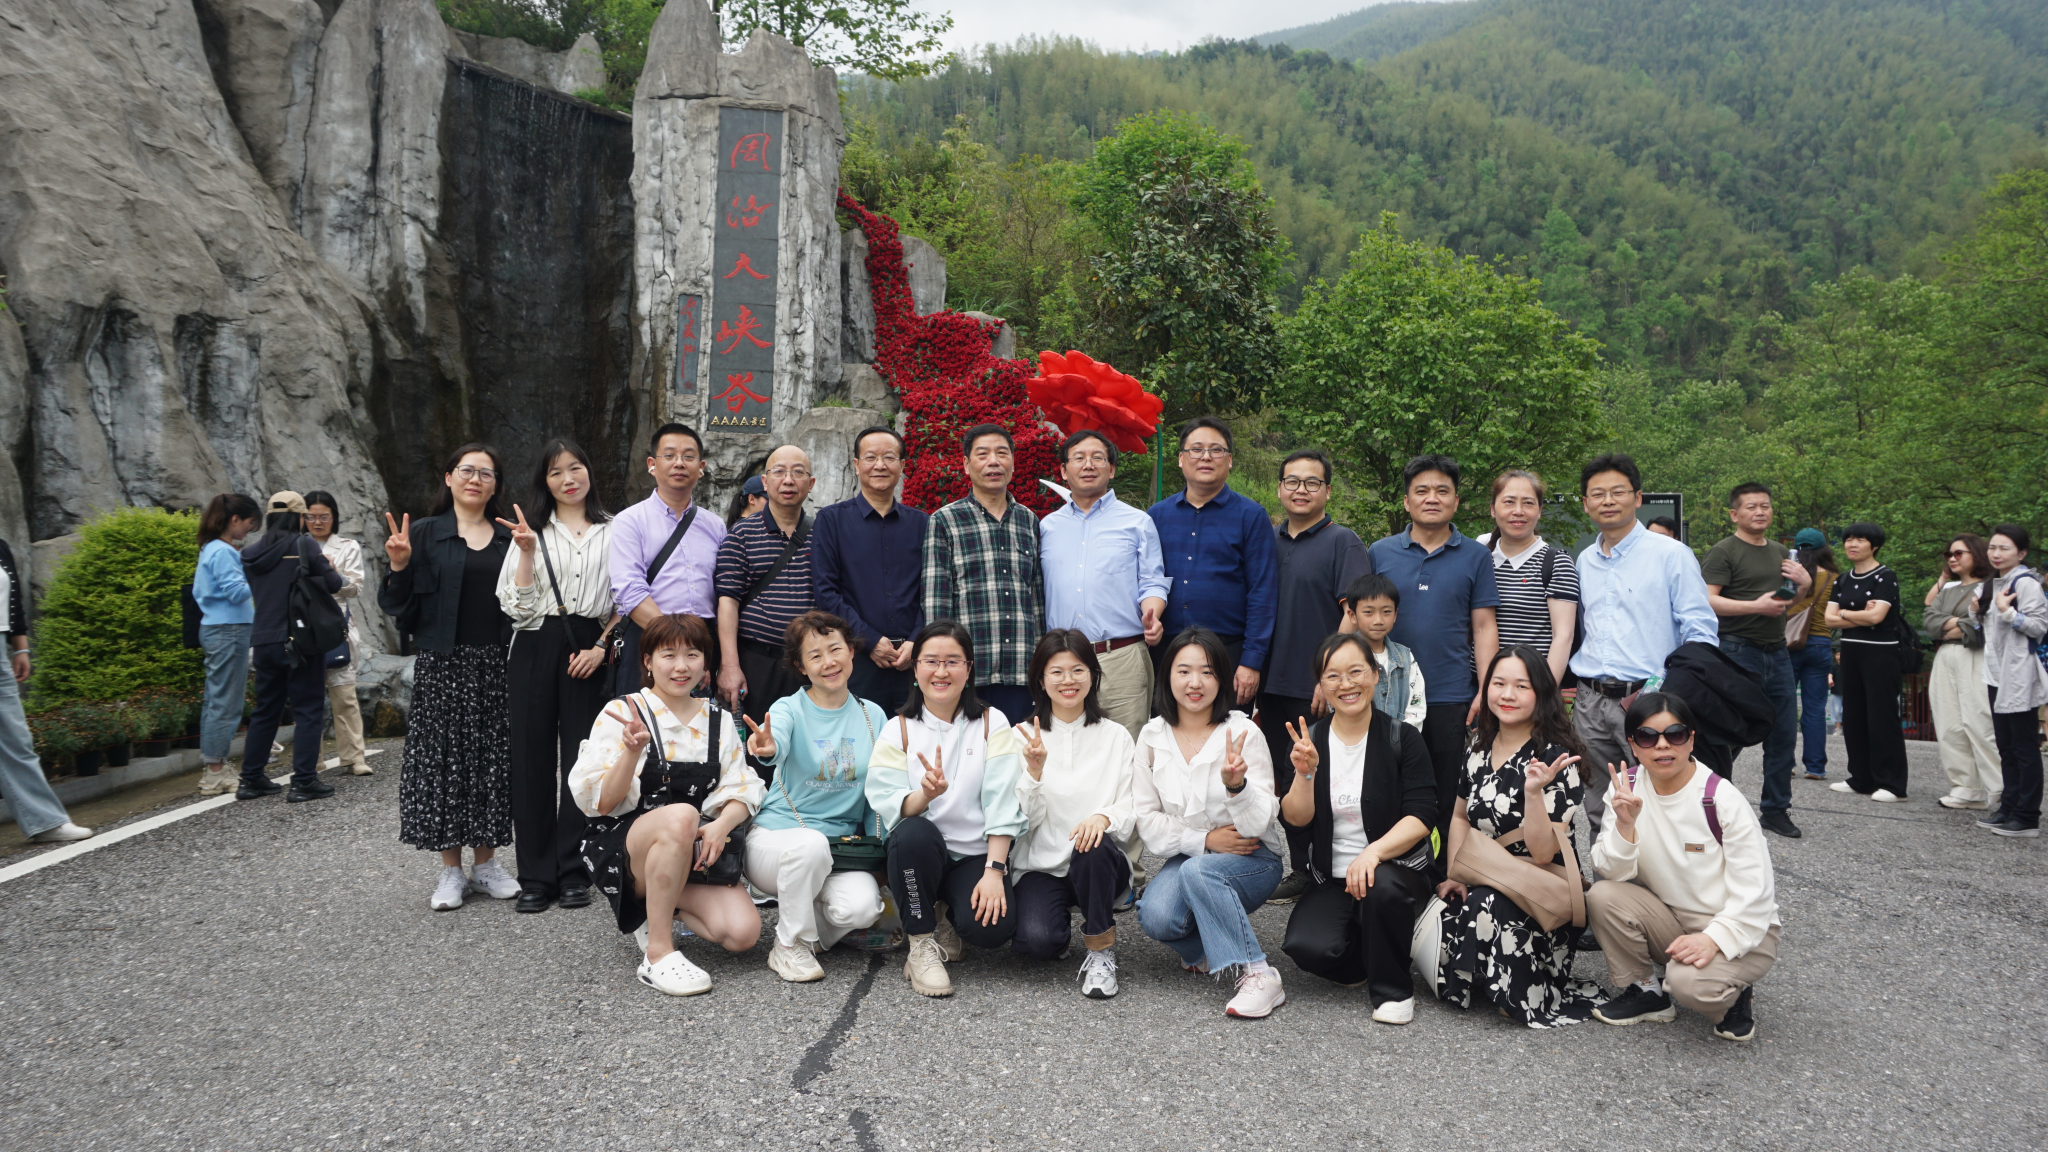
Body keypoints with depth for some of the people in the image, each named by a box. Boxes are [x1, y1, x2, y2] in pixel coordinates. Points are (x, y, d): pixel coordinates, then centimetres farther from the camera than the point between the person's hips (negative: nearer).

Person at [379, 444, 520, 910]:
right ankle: (451, 869, 10)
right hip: (442, 665, -2)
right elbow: (401, 609, 1)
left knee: (493, 759, 4)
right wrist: (399, 567, -16)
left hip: (496, 664, 2)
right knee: (443, 758, 0)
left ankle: (486, 862, 16)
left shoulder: (508, 539, 11)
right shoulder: (425, 534, 3)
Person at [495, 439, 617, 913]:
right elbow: (518, 605, 2)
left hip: (588, 651, -1)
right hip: (536, 648, 1)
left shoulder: (611, 532, 7)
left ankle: (573, 871, 10)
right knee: (532, 758, 1)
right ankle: (535, 875, 8)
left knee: (581, 758, 1)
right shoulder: (533, 532, 9)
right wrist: (526, 551, -9)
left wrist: (601, 646, -5)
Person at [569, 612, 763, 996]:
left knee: (743, 932, -20)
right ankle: (658, 954, -25)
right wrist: (632, 750, -26)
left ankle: (657, 907, 10)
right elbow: (601, 803, -9)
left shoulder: (720, 721, 10)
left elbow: (740, 792, 4)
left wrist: (722, 824, -18)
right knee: (681, 816, -38)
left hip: (693, 854, 4)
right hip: (622, 846, -4)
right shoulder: (623, 713, -3)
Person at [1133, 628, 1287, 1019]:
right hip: (1186, 856, 3)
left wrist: (1236, 785, -35)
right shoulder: (1152, 737, 0)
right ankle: (1210, 947, 5)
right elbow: (1146, 819, 0)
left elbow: (1260, 824, -15)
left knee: (1198, 870, -35)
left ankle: (1257, 974, -25)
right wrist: (1204, 839, -14)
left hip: (1252, 859, -3)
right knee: (1156, 916, -28)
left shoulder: (1243, 733, -10)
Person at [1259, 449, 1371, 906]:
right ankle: (1300, 870, 22)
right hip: (1272, 685, 6)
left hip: (1318, 689, -6)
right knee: (1284, 782, 11)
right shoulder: (1268, 542, 13)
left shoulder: (1343, 542, -4)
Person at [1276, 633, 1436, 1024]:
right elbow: (1295, 818, -2)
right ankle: (1369, 960, 11)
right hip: (1332, 879, 2)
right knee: (1307, 947, -25)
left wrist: (1375, 851, -30)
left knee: (1382, 885, -37)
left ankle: (1394, 990, -9)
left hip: (1399, 870, -2)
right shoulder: (1308, 740, 3)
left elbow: (1421, 817, -13)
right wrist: (1305, 774, -21)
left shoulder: (1402, 738, -4)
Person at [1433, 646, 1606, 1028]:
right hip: (1482, 884, 5)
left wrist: (1534, 791, -31)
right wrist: (1454, 876, 6)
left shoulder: (1553, 758, -12)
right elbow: (1461, 816, 19)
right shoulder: (1480, 746, 6)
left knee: (1487, 908, -35)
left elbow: (1543, 852, -18)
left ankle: (1534, 995, -11)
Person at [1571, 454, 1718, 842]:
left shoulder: (1671, 554, -2)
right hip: (1589, 704, 5)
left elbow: (1701, 634, -6)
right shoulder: (1584, 561, 14)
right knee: (1599, 818, 10)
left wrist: (1664, 687, -16)